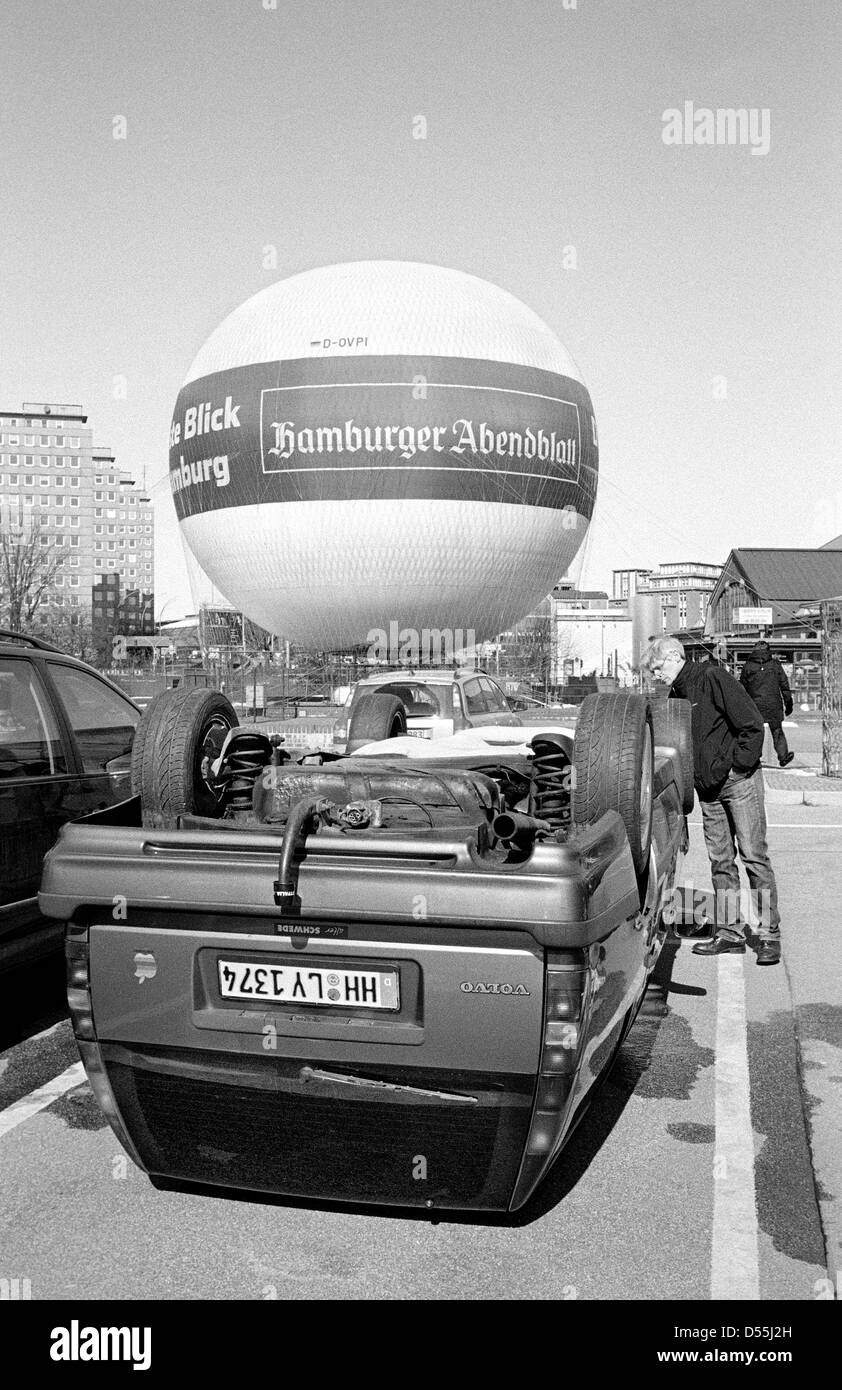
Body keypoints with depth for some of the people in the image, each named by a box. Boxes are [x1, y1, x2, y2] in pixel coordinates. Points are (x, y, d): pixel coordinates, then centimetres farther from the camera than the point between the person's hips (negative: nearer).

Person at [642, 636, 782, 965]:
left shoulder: (713, 678, -11)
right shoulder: (676, 695, 12)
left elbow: (753, 724, -14)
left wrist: (738, 764, -14)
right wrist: (695, 777, 9)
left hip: (739, 781, -7)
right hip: (708, 789, 7)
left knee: (754, 856, -5)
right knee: (720, 861, 8)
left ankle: (769, 934, -1)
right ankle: (729, 932, 14)